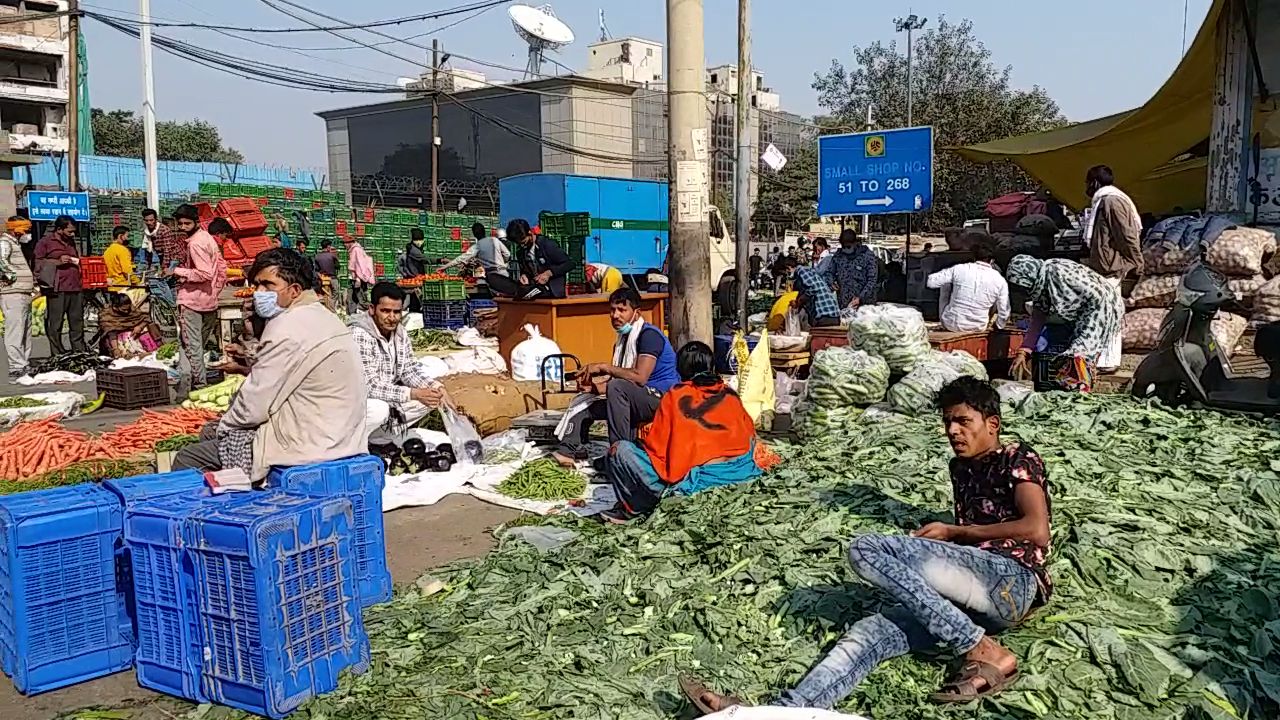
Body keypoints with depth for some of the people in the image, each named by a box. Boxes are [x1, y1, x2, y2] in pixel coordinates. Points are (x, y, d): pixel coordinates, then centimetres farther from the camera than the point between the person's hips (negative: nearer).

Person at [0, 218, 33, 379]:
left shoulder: (16, 244, 22)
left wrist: (32, 281, 19)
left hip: (24, 295, 10)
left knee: (26, 332, 14)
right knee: (15, 331, -13)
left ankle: (26, 367, 21)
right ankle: (16, 369, -16)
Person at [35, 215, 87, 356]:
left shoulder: (71, 242, 22)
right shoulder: (45, 242, 2)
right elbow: (37, 263, -5)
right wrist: (58, 262, -12)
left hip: (76, 288, 6)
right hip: (57, 289, -6)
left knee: (77, 323, 8)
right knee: (55, 325, -4)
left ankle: (80, 352, 14)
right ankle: (57, 355, -1)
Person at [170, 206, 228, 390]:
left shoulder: (195, 243, -16)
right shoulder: (208, 238, 12)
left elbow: (204, 274, -23)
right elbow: (222, 268, 15)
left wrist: (178, 271, -16)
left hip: (192, 301, -9)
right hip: (209, 301, 9)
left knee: (191, 346, -4)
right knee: (202, 345, 16)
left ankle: (199, 385, -3)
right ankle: (203, 381, 22)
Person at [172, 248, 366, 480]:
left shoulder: (288, 328, -19)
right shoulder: (321, 316, 13)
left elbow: (253, 406, -14)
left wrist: (224, 425, 3)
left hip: (305, 448, -11)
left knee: (187, 460, -4)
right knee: (209, 432, 23)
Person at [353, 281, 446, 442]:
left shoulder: (400, 332, 0)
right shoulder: (359, 335, -25)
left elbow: (410, 368, 8)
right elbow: (369, 386, -28)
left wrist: (432, 386, -13)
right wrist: (414, 394, -31)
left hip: (386, 397, 8)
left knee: (429, 399, -3)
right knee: (379, 409, -36)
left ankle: (377, 435, -2)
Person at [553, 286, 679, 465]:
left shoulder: (649, 334, -15)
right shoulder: (623, 340, 13)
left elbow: (640, 377, -27)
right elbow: (619, 378, 10)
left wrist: (603, 367, -20)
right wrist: (596, 387, -9)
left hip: (660, 399, -9)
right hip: (637, 401, 9)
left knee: (617, 387, -33)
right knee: (583, 403, 7)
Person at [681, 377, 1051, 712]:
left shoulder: (1018, 458, 4)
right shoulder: (961, 467, 26)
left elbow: (1037, 531, -11)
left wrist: (954, 532, -3)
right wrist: (933, 540, 7)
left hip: (1012, 581, -7)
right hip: (967, 595, 7)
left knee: (867, 549, -24)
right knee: (869, 632, -20)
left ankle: (984, 653, -24)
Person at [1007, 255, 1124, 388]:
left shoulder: (1058, 272, -29)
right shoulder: (1039, 288, -2)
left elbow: (1098, 296, -25)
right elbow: (1037, 319, 4)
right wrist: (1022, 352, -2)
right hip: (1081, 315, 8)